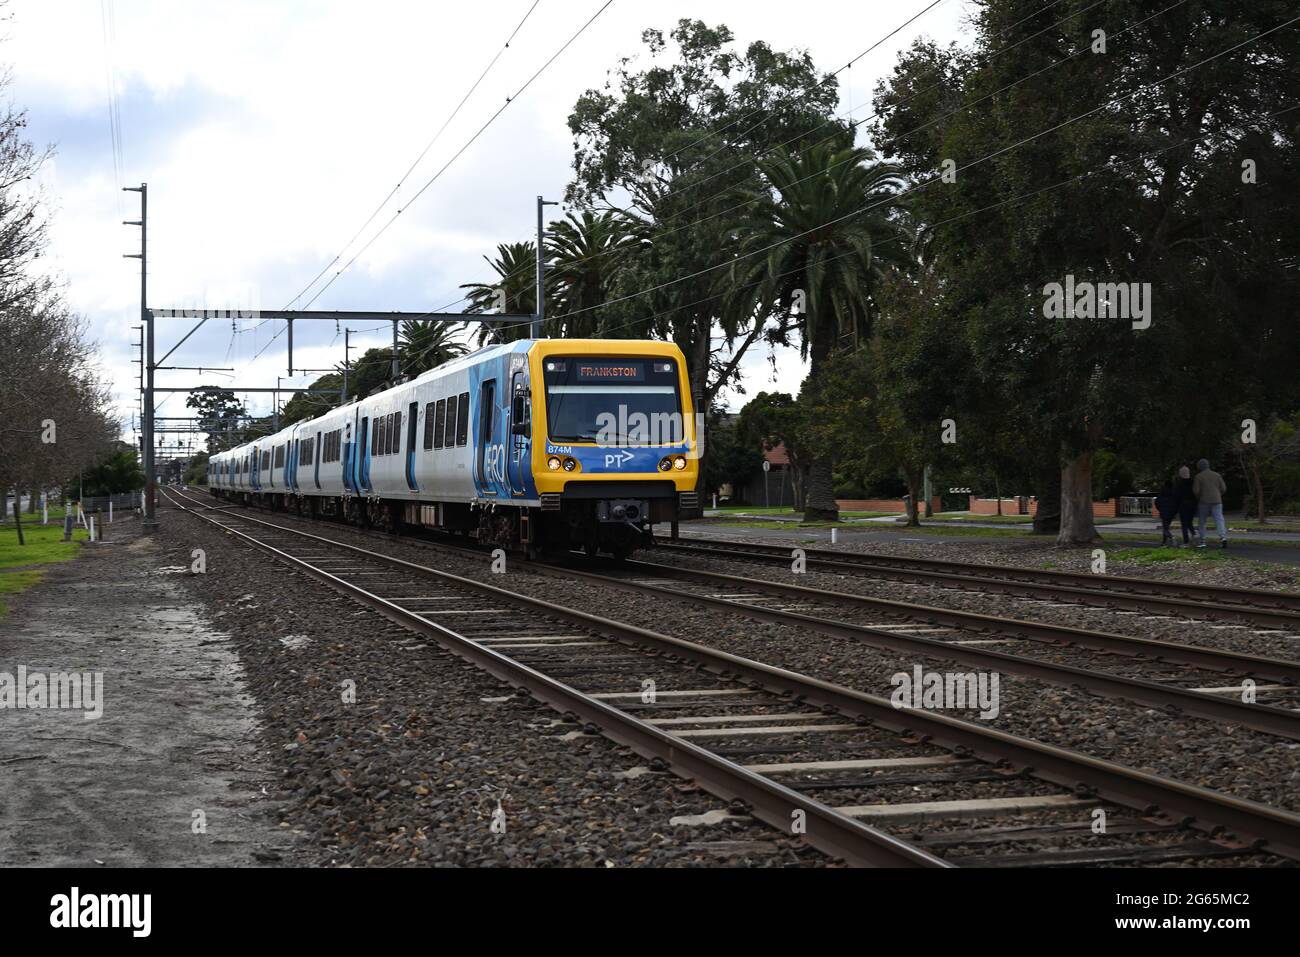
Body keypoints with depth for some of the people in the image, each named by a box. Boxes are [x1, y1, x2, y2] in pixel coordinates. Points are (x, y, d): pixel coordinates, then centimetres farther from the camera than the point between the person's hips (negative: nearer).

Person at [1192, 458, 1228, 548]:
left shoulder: (1198, 477, -1)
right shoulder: (1216, 475, 9)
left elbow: (1195, 491, -7)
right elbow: (1223, 488, 6)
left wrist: (1198, 498, 11)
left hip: (1204, 501, -2)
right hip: (1216, 501, 2)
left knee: (1202, 522, 10)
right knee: (1219, 520, -5)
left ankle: (1202, 542, 10)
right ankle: (1223, 537, -26)